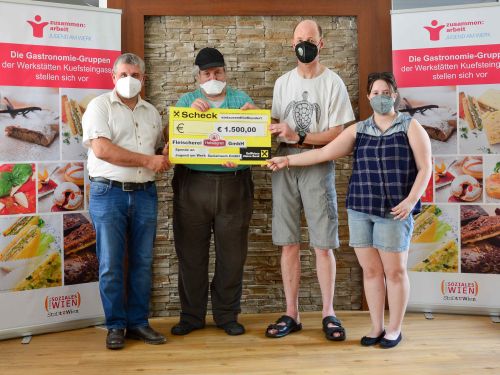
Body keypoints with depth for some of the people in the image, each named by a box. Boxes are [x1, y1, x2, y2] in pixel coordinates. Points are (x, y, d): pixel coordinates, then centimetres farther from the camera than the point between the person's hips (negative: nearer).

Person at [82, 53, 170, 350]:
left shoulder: (151, 112, 16)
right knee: (111, 265, 1)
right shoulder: (100, 106, -1)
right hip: (109, 193, -4)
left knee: (142, 262, 8)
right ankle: (116, 325, 14)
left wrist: (165, 156, 0)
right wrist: (148, 160, -14)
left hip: (145, 194, 5)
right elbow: (102, 149, -15)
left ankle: (138, 322, 19)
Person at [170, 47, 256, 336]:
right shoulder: (187, 101, 13)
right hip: (192, 185, 0)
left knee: (232, 254, 6)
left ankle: (227, 314, 21)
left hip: (234, 185, 0)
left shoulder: (242, 100, 12)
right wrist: (191, 111, -17)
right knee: (191, 253, 5)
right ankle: (191, 315, 19)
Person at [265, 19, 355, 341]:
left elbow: (337, 134, -6)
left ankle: (329, 313, 12)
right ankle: (292, 314, 14)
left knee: (323, 244, -1)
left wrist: (298, 137, -16)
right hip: (285, 166, 4)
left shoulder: (333, 82, 0)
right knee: (289, 243, 5)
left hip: (318, 167, -4)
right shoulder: (282, 82, 14)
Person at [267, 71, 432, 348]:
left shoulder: (411, 127, 4)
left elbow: (425, 168, -1)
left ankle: (394, 329, 17)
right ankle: (376, 327, 20)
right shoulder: (358, 130, 12)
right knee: (370, 270, 7)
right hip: (360, 210, 3)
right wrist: (288, 160, 2)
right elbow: (324, 153, 8)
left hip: (394, 211, -3)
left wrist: (411, 200, -13)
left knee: (395, 271, 2)